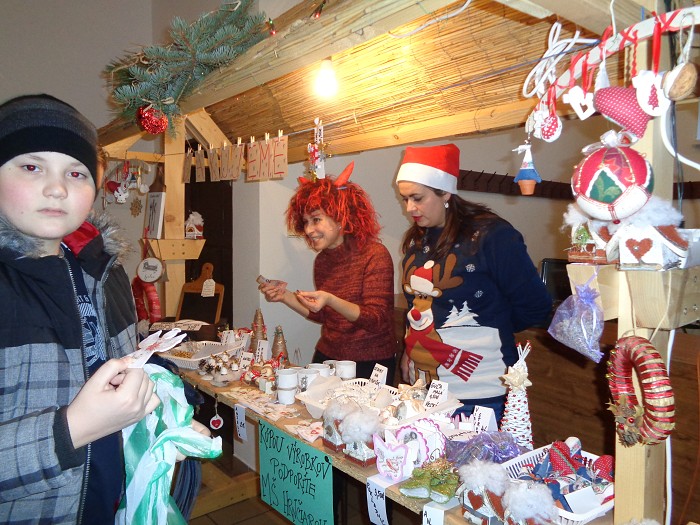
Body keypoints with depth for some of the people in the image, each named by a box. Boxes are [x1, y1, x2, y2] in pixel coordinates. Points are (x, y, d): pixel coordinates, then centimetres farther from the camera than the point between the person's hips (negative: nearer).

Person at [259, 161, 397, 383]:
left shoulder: (375, 255, -13)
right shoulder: (322, 260, 5)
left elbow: (377, 321, -18)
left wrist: (331, 300, -31)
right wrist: (285, 296, 0)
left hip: (369, 365, -5)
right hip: (326, 357, 5)